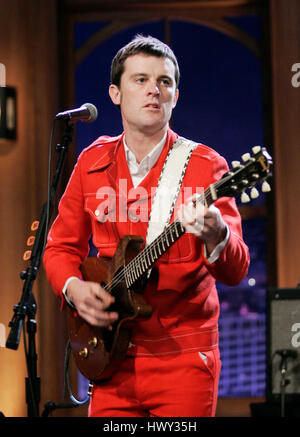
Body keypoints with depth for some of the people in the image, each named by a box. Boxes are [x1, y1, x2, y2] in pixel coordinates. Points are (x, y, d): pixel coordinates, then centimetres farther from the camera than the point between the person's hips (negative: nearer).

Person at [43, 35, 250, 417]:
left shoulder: (204, 166, -5)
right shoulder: (91, 164, 5)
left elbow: (235, 271, -14)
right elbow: (61, 247, 15)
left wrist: (216, 237, -37)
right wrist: (74, 287, -7)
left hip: (184, 360, -3)